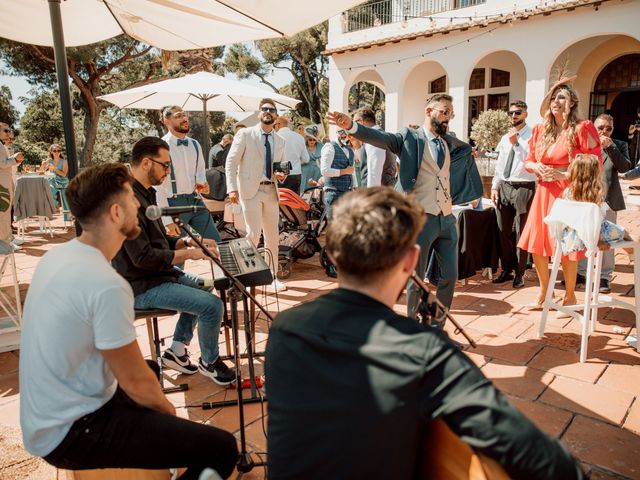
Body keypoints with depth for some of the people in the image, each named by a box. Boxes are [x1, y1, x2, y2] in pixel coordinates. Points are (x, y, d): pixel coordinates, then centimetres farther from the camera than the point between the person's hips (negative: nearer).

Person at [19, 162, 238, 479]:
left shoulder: (59, 255, 0)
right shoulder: (107, 285, -29)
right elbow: (135, 383, -20)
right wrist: (168, 409, 0)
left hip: (48, 414, 10)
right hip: (69, 432, -9)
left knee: (150, 370, 32)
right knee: (222, 449, -16)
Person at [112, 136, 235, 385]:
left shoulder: (145, 193, 10)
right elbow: (143, 257, -27)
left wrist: (188, 242, 3)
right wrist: (187, 254, -20)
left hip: (158, 273, 11)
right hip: (142, 287, -11)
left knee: (202, 287, 23)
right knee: (212, 305, -18)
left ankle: (176, 351, 25)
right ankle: (209, 362, 9)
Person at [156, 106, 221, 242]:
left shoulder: (194, 144, 7)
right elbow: (158, 187, -14)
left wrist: (202, 183, -1)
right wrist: (167, 221, -17)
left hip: (196, 200, 6)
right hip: (174, 204, -6)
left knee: (215, 241, 7)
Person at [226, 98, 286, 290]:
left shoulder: (280, 141, 14)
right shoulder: (245, 134, 0)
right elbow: (231, 162, -4)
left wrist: (281, 175, 0)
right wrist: (232, 188, -14)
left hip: (271, 191, 5)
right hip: (251, 190, -5)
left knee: (273, 236, 8)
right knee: (254, 233, -11)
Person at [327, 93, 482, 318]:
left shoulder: (451, 144, 13)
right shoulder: (410, 137, -5)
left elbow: (467, 149, 35)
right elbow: (379, 137, -21)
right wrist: (350, 125, -38)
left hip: (447, 219, 6)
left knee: (450, 276, 11)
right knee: (416, 279, 5)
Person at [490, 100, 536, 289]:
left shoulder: (532, 137, -6)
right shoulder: (505, 138, 14)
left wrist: (516, 143, -21)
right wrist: (494, 186, 9)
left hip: (523, 188, -6)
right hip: (503, 186, 6)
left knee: (521, 233, 2)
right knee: (504, 232, 12)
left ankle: (519, 273, 14)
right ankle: (506, 270, 25)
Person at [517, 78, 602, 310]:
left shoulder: (581, 129, -6)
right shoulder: (540, 130, 9)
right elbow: (528, 161, 17)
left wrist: (563, 173, -18)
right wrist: (537, 167, -4)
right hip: (543, 194, 5)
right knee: (536, 245, 8)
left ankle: (570, 296, 21)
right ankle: (544, 292, 27)